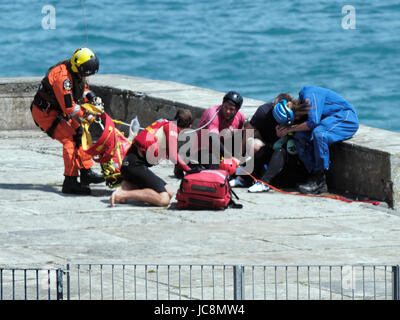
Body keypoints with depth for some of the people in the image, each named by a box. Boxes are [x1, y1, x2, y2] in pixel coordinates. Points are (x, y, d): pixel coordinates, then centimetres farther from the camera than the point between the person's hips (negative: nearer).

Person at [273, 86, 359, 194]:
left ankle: (320, 180, -25)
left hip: (346, 119, -9)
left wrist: (290, 129, -15)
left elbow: (313, 122, -26)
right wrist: (282, 129, -10)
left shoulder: (310, 95, -21)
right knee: (300, 136, -11)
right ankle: (313, 174, -10)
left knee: (318, 133, -34)